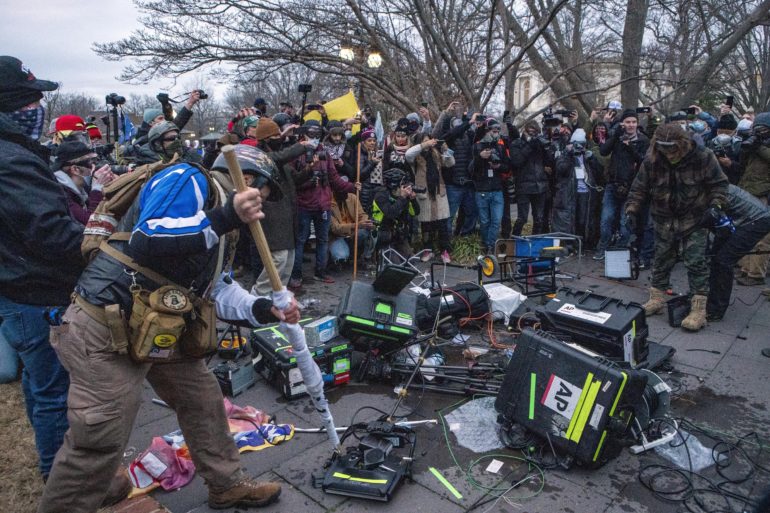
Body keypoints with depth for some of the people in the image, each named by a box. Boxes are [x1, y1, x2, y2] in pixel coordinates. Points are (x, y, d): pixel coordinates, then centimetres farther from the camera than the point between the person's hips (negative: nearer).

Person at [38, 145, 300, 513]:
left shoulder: (217, 224, 15)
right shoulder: (187, 179, -13)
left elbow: (219, 291, 12)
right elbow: (146, 240, -29)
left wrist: (264, 310, -2)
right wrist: (223, 219, -32)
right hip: (106, 329, -10)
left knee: (203, 400, 17)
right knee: (99, 443, 0)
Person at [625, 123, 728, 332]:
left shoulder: (703, 158, -14)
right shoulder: (651, 162, -9)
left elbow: (719, 184, -5)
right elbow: (639, 188, -1)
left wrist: (716, 205, -20)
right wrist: (632, 211, -11)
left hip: (694, 221, -3)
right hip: (664, 221, 3)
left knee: (696, 262, -6)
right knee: (661, 260, 12)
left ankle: (698, 309, -1)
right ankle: (657, 299, 26)